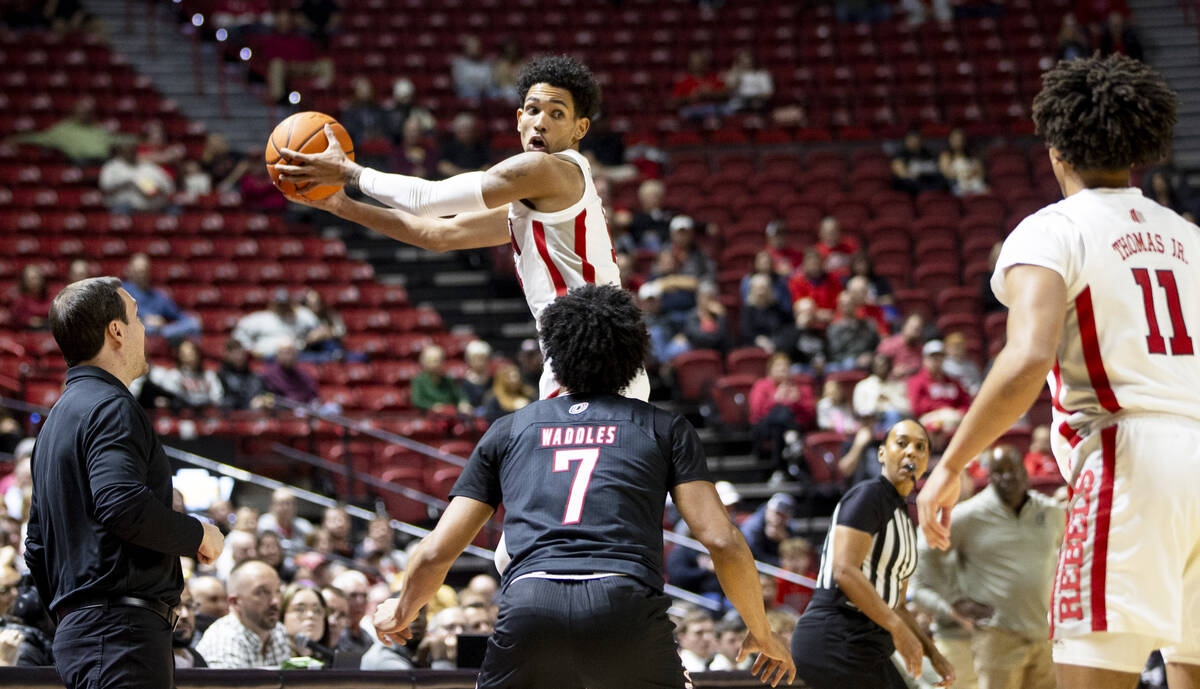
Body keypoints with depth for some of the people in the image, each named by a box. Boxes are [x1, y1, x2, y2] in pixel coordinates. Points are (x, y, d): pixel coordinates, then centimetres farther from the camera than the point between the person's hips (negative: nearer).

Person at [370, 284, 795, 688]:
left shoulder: (508, 431, 24)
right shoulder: (665, 428, 20)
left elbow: (435, 554, 21)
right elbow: (722, 542, 10)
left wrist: (400, 613, 41)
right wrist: (762, 632, 24)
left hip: (529, 604, 1)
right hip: (627, 607, -1)